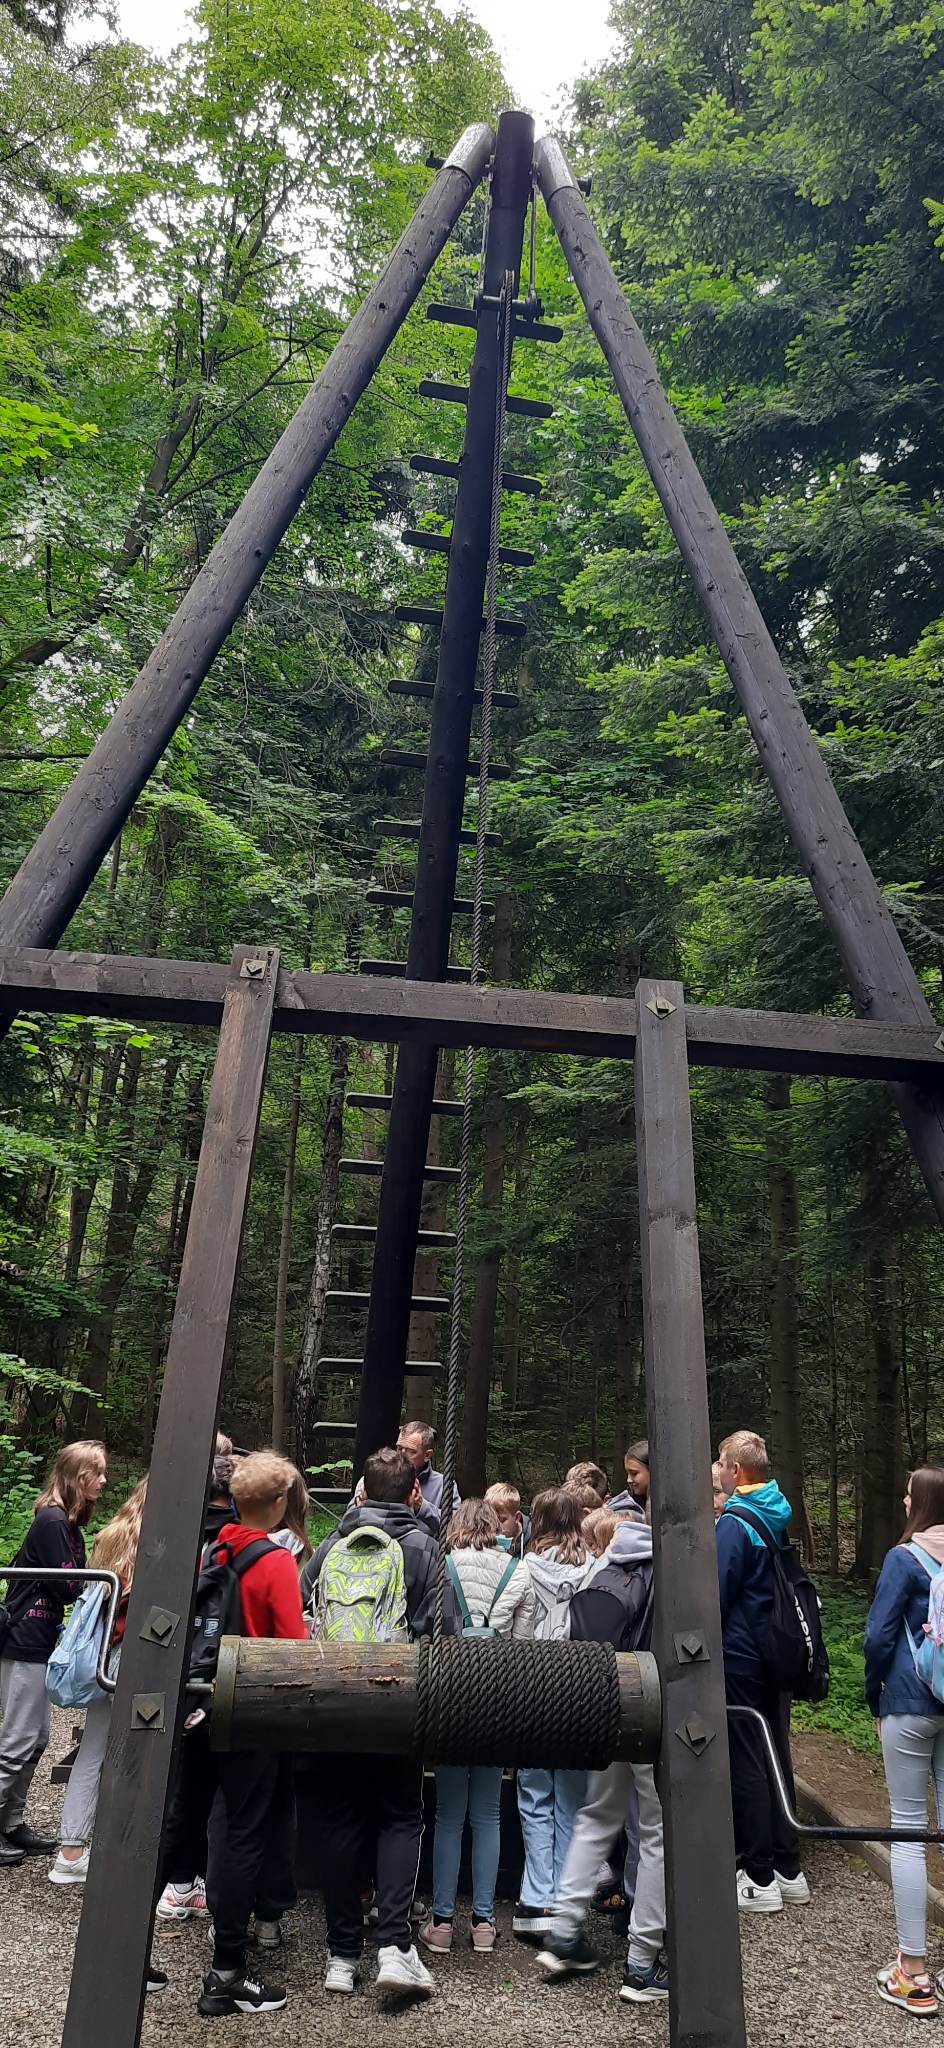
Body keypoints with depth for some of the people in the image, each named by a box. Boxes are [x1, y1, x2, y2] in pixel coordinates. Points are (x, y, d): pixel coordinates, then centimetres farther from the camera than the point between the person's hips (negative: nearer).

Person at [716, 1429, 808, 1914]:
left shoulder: (734, 1524, -20)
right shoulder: (780, 1517, 5)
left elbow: (715, 1595, -19)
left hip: (740, 1659, -8)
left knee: (746, 1765, 2)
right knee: (777, 1758, 15)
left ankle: (759, 1878, 10)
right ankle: (788, 1869, 23)